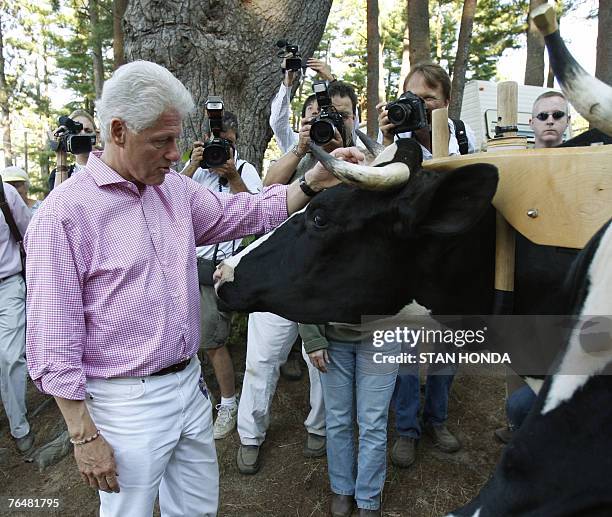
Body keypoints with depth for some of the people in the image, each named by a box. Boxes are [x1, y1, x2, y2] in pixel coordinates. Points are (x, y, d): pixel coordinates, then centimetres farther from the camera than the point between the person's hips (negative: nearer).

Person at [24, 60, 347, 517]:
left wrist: (314, 182, -1)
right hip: (128, 403, -6)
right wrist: (84, 436, -12)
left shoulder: (176, 188, 3)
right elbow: (54, 345, -14)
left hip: (191, 385, 6)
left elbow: (249, 213, 11)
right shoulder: (64, 213, -16)